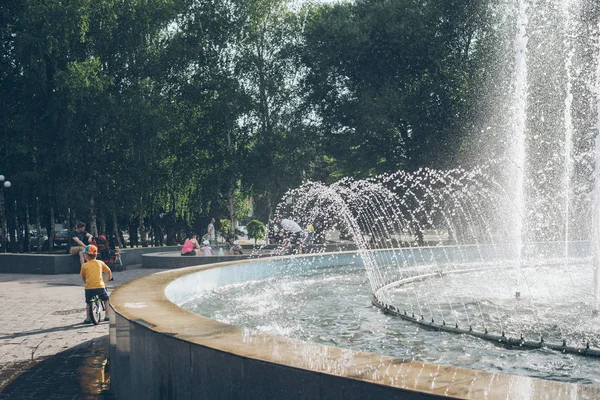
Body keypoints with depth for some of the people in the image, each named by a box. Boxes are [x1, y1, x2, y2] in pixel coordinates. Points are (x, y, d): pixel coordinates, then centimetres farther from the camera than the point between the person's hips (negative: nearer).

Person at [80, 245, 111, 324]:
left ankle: (88, 318, 11)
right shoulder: (100, 263, 6)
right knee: (106, 299, 22)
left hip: (89, 287, 0)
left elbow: (83, 277, 13)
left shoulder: (84, 266, 3)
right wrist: (107, 280, 27)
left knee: (88, 302, 18)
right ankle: (107, 315, 19)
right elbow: (109, 272, 11)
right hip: (100, 286, 1)